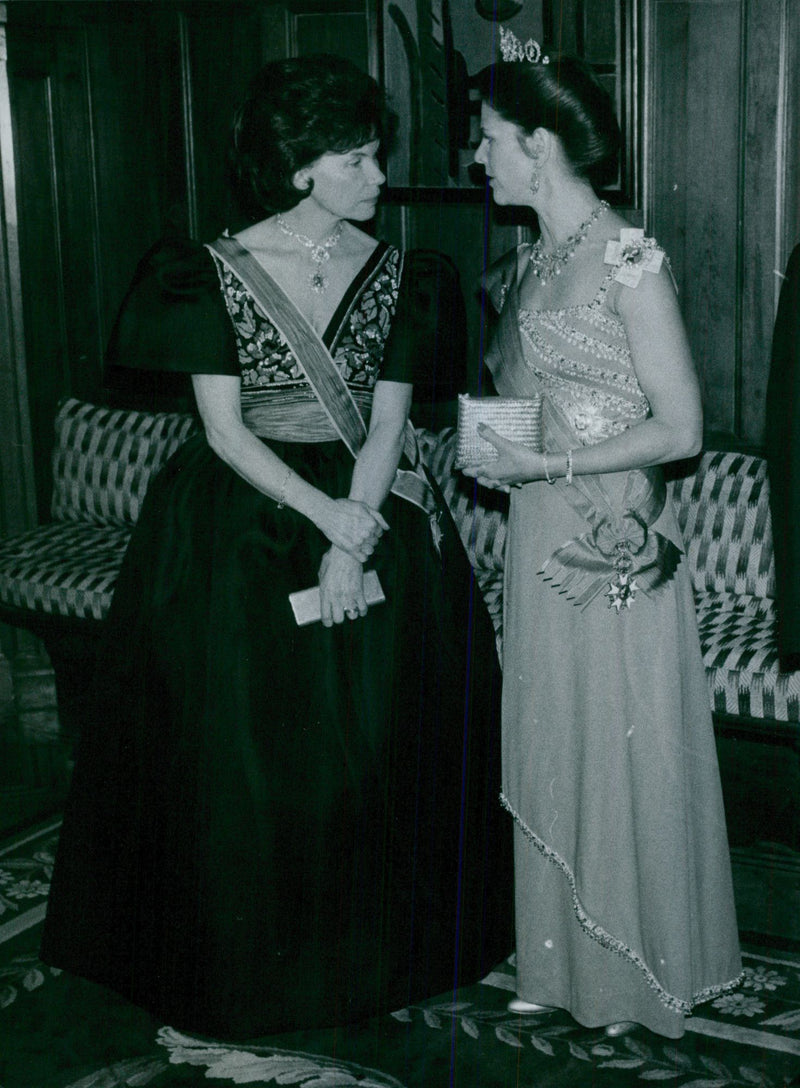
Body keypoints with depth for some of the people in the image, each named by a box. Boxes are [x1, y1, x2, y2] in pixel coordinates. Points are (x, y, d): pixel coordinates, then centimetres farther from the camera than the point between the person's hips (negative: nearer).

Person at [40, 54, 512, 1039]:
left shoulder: (392, 274, 1)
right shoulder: (216, 271, -7)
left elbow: (388, 424, -2)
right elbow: (224, 429, -10)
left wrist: (354, 541, -15)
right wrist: (329, 516, -19)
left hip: (367, 508, 3)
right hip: (243, 524, -2)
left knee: (374, 732, 6)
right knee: (240, 738, 1)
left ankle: (378, 945, 26)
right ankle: (248, 951, 20)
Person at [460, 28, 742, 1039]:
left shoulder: (627, 260, -15)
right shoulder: (530, 262, 9)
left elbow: (680, 430, -16)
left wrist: (542, 463, -16)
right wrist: (490, 449, 4)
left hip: (611, 544, -8)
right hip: (539, 537, 8)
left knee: (622, 751, 5)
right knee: (551, 751, 14)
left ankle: (639, 972, 24)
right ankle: (564, 963, 29)